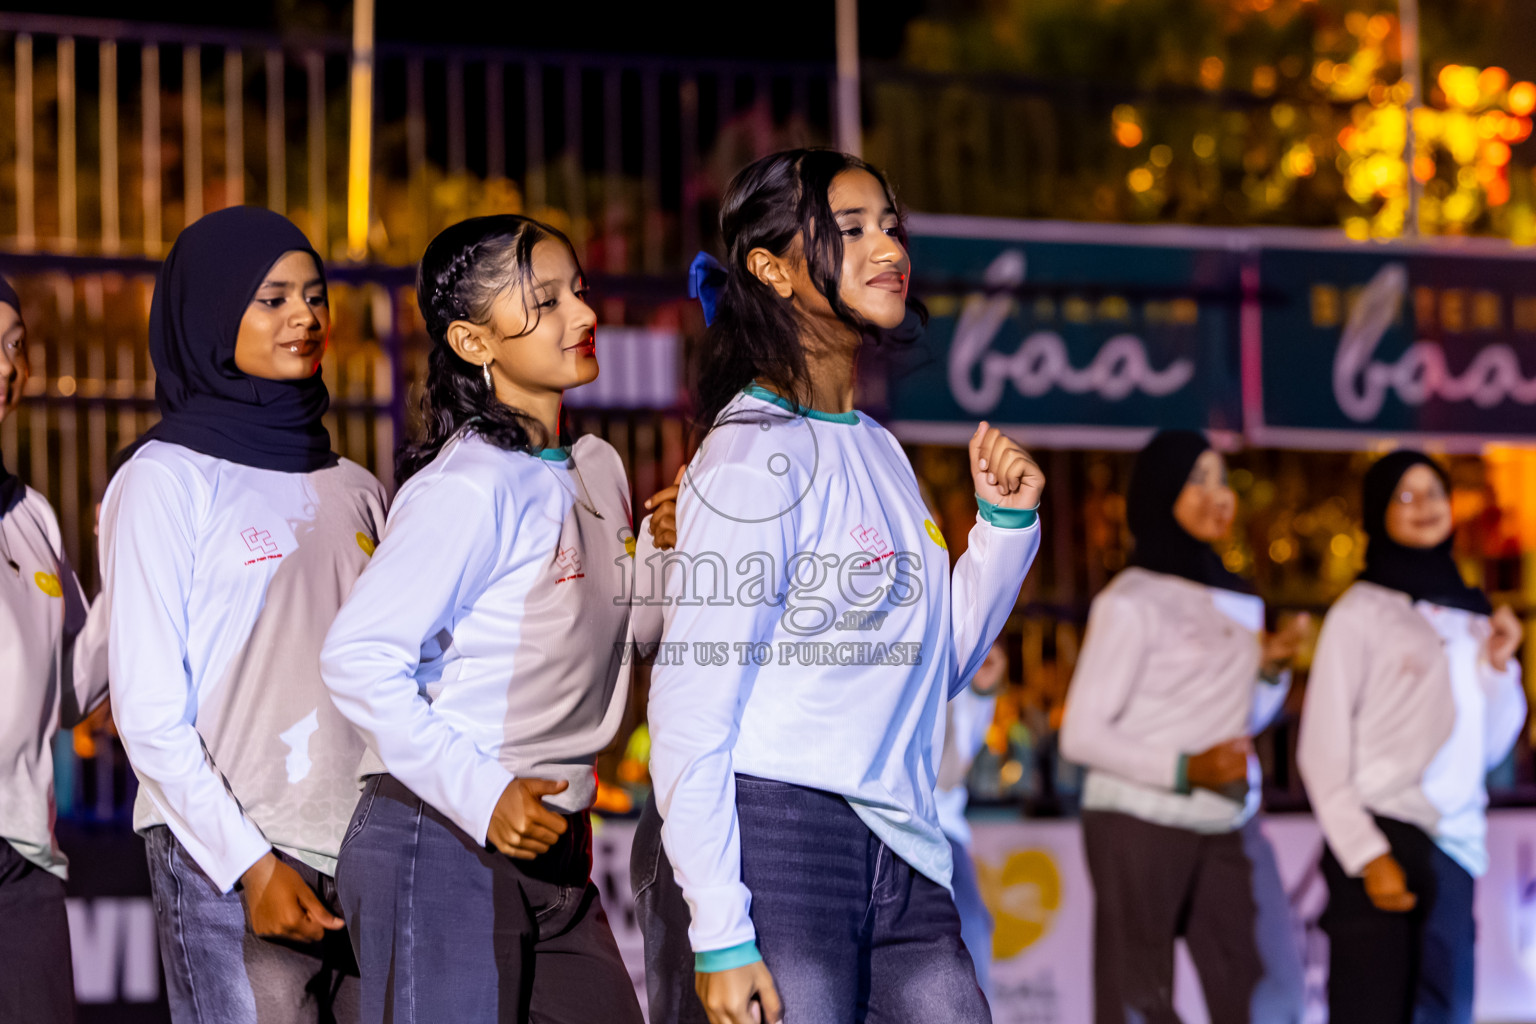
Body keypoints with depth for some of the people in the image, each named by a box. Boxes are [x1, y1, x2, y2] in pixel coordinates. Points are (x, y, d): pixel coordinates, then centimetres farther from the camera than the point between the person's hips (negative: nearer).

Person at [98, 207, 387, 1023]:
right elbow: (148, 711, -6)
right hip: (225, 865, -5)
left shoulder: (352, 490, 16)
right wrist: (249, 865, -12)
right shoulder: (166, 479, -1)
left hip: (363, 859, 5)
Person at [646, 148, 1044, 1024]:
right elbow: (690, 712, -13)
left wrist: (1006, 523, 11)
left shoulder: (879, 451, 16)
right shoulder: (754, 454, -9)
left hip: (903, 855, 8)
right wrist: (720, 933, -18)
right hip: (782, 832, -8)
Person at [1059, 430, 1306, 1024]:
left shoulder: (1238, 602, 16)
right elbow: (1081, 734, -10)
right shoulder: (1130, 603, -6)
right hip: (1140, 824, -6)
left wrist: (1270, 668, 4)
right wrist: (1186, 769, -19)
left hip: (1229, 826, 6)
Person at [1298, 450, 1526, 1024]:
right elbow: (1322, 749, -5)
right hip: (1382, 839, -6)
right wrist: (1367, 856, -13)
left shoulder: (1469, 615, 17)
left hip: (1453, 845, 6)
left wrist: (1499, 666, 5)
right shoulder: (1361, 613, 0)